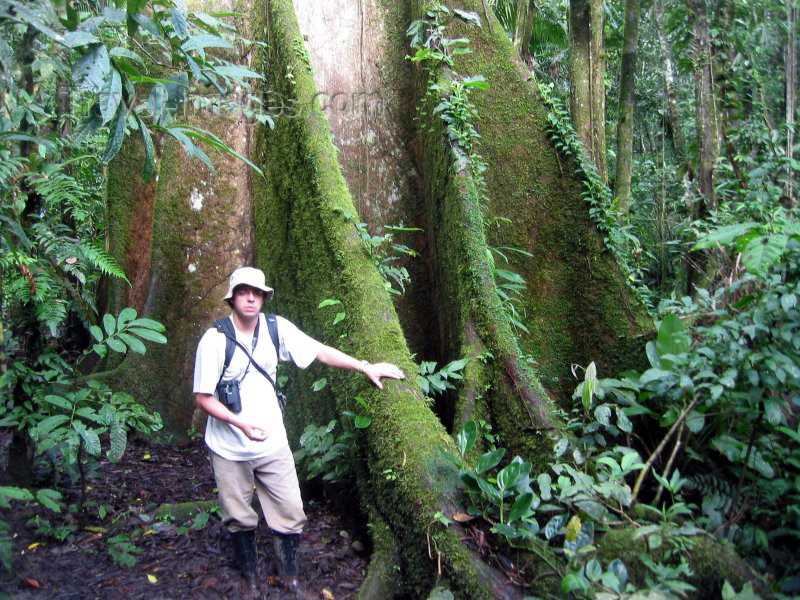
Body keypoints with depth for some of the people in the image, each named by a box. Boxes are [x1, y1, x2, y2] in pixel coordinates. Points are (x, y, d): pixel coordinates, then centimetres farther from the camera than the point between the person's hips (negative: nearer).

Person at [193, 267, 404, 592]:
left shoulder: (276, 328, -7)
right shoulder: (214, 340, -14)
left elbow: (320, 351, -2)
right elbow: (203, 397, -12)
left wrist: (366, 367, -4)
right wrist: (241, 423, -26)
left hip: (273, 445, 2)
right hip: (229, 449, -2)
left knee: (290, 515, 6)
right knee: (239, 519, 14)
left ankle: (290, 577, 31)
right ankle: (249, 577, 39)